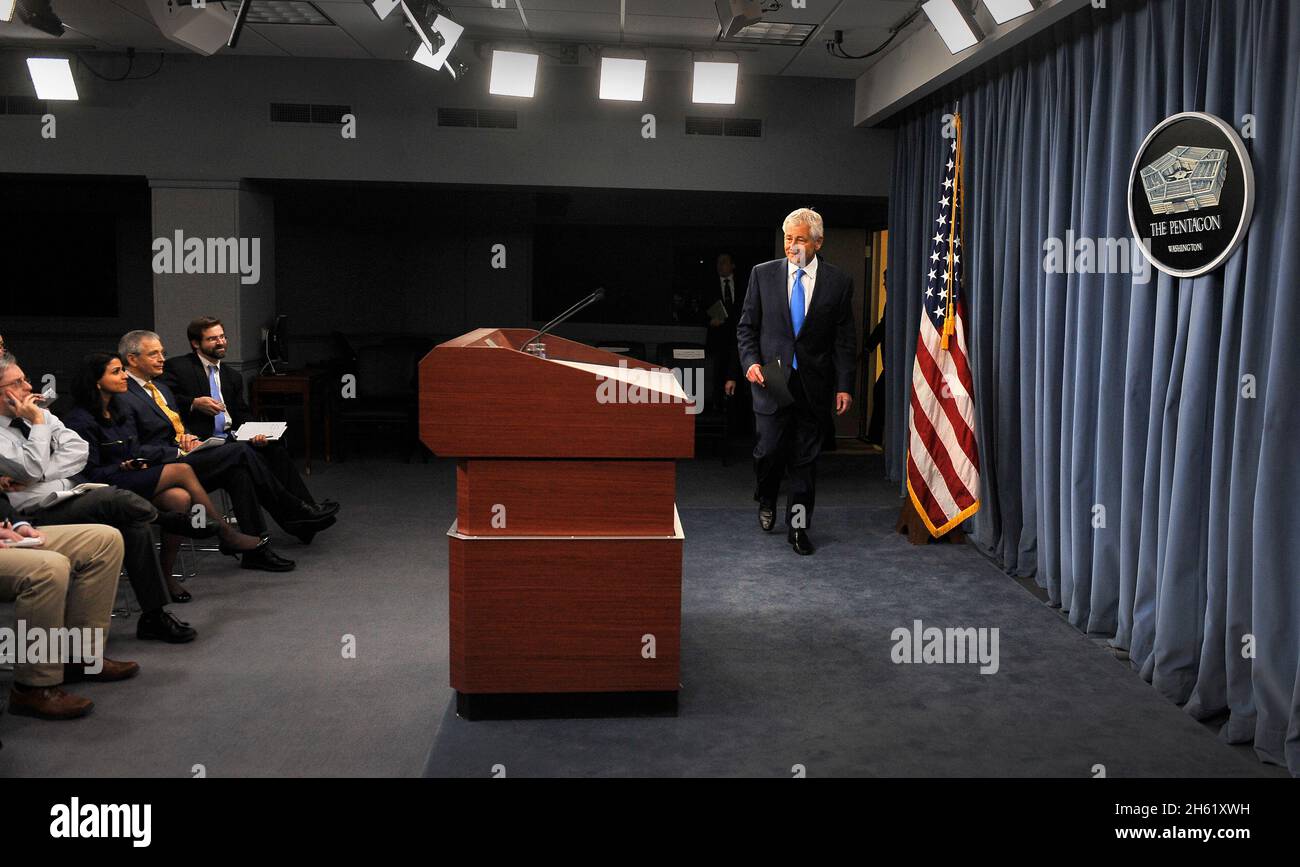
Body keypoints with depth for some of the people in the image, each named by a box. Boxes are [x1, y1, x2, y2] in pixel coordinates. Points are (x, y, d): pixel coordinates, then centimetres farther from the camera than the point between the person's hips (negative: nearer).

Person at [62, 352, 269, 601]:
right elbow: (90, 473, -9)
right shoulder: (81, 421, -5)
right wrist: (123, 466, -15)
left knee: (180, 498, -26)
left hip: (133, 480, 7)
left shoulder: (120, 414, 20)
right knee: (182, 470, -23)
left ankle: (165, 574, -20)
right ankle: (225, 533, -14)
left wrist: (142, 465, 1)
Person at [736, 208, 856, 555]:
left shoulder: (838, 282, 3)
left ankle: (798, 528, 18)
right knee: (769, 450, -3)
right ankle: (767, 501, 29)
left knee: (805, 459, 5)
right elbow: (746, 326, 8)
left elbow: (844, 339, 3)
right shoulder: (763, 274, 4)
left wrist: (844, 386, -3)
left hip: (814, 385, 0)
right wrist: (751, 362, -8)